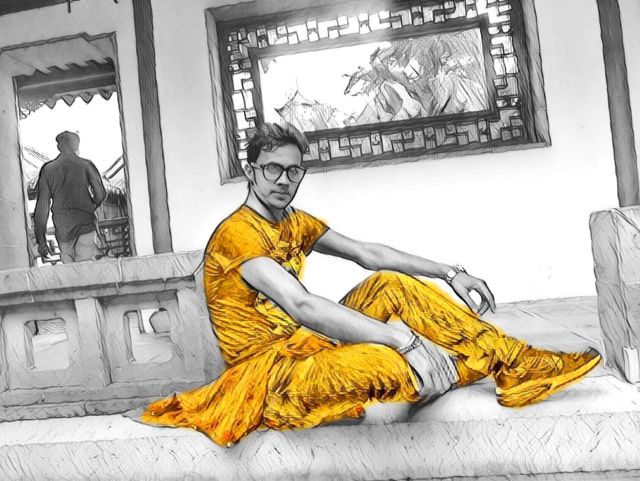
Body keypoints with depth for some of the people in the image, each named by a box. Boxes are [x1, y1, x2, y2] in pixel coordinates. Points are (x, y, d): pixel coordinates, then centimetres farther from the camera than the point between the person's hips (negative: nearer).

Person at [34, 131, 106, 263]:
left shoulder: (48, 169, 4)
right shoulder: (86, 165, -2)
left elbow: (42, 206, 3)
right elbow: (101, 194, -7)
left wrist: (41, 240, 6)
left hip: (62, 231, 3)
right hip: (85, 227, -3)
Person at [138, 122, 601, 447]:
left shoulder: (296, 222, 9)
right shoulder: (237, 232, -18)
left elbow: (367, 253, 5)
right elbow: (303, 307, -32)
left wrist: (451, 273, -2)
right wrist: (404, 338, -39)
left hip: (306, 345, 8)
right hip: (267, 369, -8)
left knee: (393, 285, -6)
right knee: (388, 365, -36)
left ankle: (519, 364, -1)